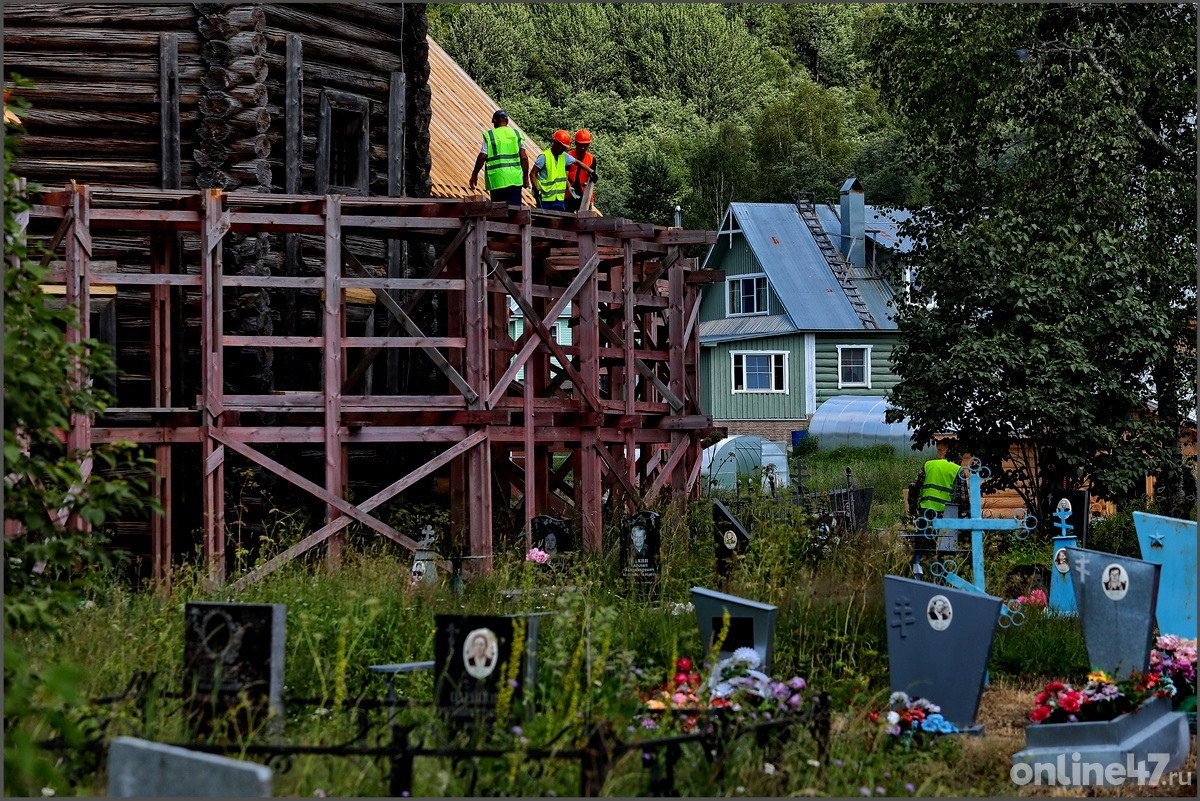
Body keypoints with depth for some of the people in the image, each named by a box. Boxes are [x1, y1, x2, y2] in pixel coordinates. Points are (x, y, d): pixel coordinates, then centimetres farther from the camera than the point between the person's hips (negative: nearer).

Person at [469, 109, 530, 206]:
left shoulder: (489, 135, 1)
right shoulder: (517, 134, 9)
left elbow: (482, 157, -4)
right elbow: (524, 158, 4)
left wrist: (474, 174, 6)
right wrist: (525, 177, 12)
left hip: (497, 179, -2)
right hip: (515, 179, 2)